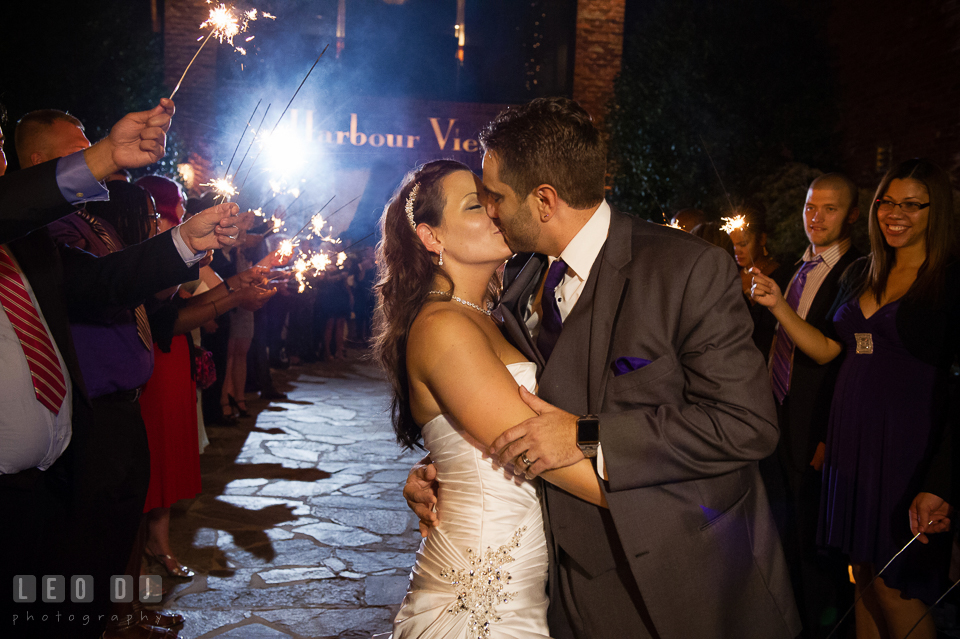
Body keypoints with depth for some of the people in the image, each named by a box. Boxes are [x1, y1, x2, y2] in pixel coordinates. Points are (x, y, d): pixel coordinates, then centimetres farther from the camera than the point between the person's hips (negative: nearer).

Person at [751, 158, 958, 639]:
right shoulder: (860, 274, 11)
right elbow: (825, 349, 13)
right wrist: (778, 305, 1)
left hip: (909, 442, -6)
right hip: (851, 437, 6)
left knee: (896, 586, 2)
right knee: (864, 572, 16)